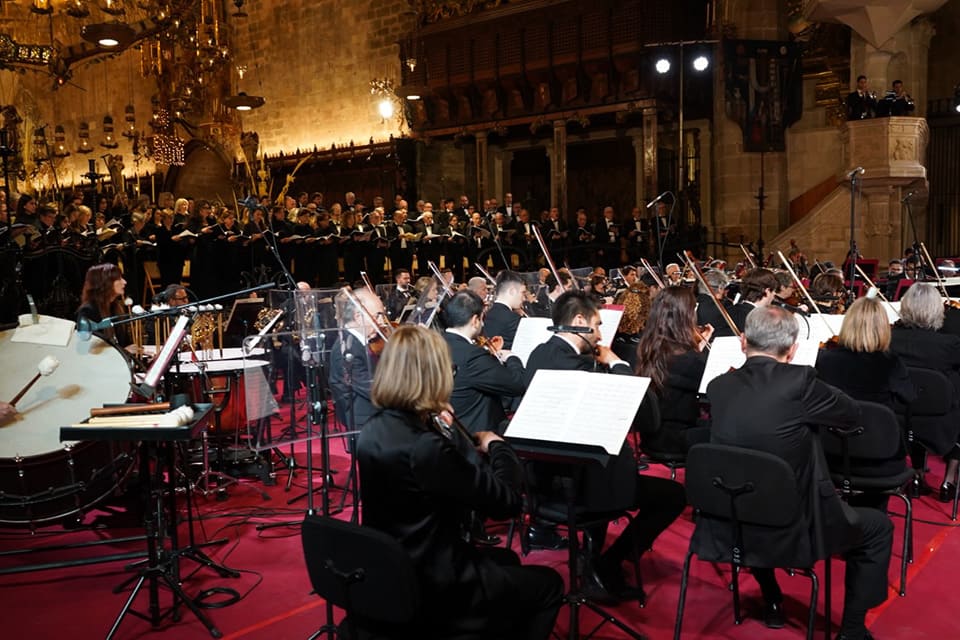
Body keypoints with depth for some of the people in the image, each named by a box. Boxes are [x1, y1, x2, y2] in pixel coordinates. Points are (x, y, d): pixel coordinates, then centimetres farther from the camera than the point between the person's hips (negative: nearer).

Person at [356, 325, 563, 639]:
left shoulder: (375, 430, -3)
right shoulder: (426, 447, -31)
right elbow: (507, 501, -22)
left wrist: (444, 431, 12)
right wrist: (498, 446, -6)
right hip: (430, 589, -8)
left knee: (505, 560, 30)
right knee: (547, 583, 14)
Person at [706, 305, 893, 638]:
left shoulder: (718, 386, -2)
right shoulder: (799, 380, -17)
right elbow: (852, 414, 0)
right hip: (790, 529, -4)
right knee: (878, 527, 22)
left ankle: (772, 602, 44)